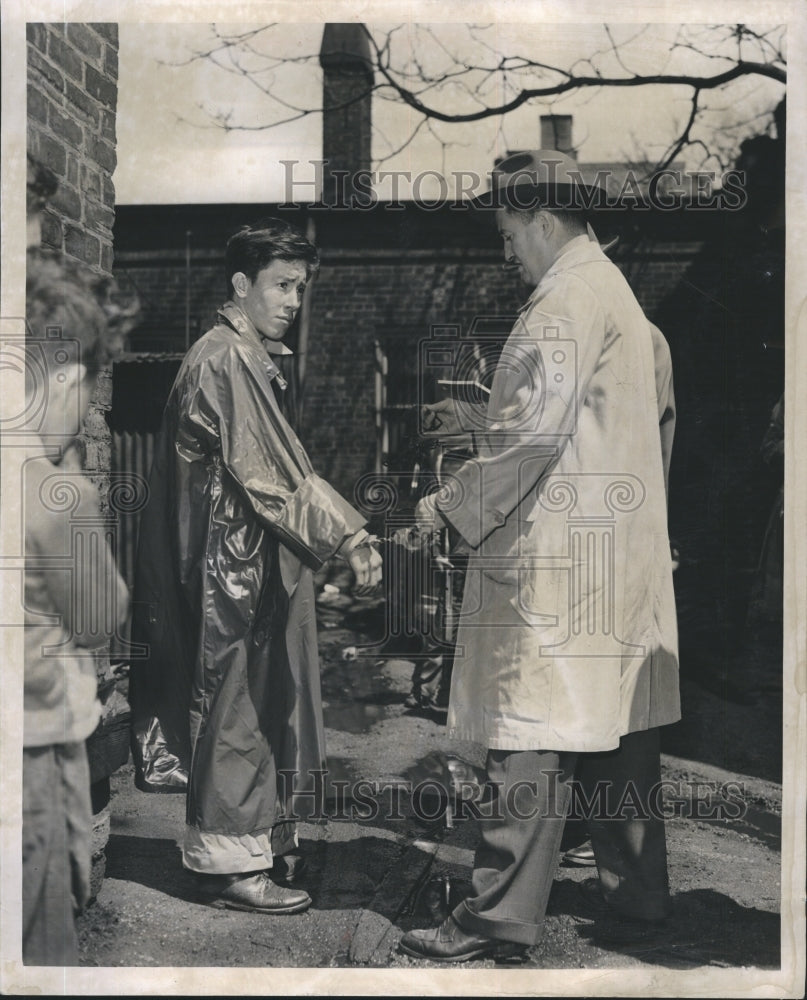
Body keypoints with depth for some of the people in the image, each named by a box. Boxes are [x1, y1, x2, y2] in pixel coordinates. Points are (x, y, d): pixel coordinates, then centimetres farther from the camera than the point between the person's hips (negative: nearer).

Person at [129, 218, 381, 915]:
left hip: (256, 563, 10)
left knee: (261, 704, 15)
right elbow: (272, 473, -21)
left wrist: (344, 530, 13)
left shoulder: (252, 358, 16)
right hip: (235, 563, -10)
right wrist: (348, 536, -19)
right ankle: (231, 862, 9)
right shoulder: (225, 362, -15)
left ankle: (262, 844, 25)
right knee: (238, 704, -2)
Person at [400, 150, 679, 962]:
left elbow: (536, 433, -20)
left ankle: (501, 916, 0)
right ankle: (635, 890, 26)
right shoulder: (614, 291, 19)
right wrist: (480, 420, 20)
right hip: (619, 552, 10)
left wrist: (452, 507, -12)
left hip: (558, 554, -10)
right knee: (620, 725, 15)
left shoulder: (565, 302, -13)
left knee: (530, 734, -6)